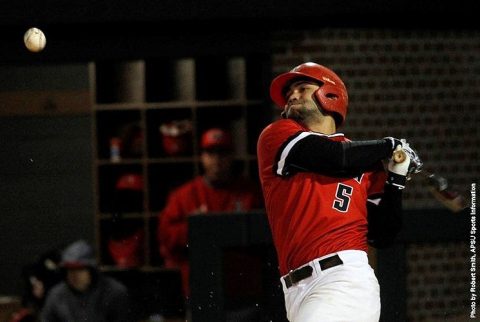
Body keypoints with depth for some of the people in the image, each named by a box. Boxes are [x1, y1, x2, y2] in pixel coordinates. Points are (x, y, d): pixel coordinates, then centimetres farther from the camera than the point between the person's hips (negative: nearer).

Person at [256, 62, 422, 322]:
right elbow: (334, 157, -2)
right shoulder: (276, 136, 14)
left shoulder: (367, 164, 18)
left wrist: (396, 178, 6)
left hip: (347, 279, -1)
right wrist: (389, 146, 13)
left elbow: (383, 237, 15)